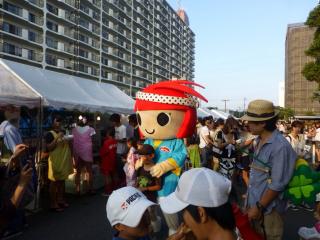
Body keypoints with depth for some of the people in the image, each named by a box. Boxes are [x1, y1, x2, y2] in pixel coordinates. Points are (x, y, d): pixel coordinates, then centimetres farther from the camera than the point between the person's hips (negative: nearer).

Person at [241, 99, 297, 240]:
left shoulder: (280, 146, -23)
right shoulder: (259, 140, 1)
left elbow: (277, 185, -22)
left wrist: (259, 207, -16)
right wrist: (250, 193, 12)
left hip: (268, 208, -7)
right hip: (254, 202, 7)